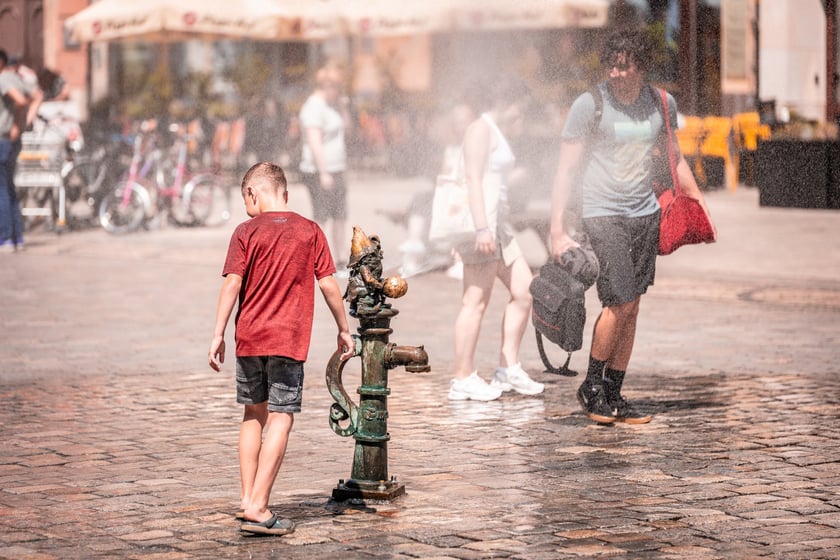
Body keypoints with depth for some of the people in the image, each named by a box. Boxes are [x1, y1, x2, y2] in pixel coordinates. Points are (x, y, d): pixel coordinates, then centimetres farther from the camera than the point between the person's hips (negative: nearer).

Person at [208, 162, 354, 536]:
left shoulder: (247, 232, 0)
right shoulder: (310, 231, 2)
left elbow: (232, 284, -7)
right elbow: (328, 285, 1)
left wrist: (218, 335, -4)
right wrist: (343, 329, 11)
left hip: (249, 337, 2)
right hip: (289, 340, -2)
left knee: (253, 415, 17)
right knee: (280, 419, -3)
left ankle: (247, 498, 16)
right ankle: (258, 507, -10)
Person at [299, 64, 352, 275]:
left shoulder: (330, 105, 14)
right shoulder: (314, 107, -16)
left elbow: (345, 126, 24)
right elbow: (314, 142, -22)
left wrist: (344, 107, 7)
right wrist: (323, 173, -25)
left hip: (335, 171, 10)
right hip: (319, 172, -10)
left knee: (339, 217, 12)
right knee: (323, 219, -8)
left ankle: (340, 259, 18)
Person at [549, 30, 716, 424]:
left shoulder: (662, 104, 6)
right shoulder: (589, 105, -8)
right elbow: (566, 171, -7)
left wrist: (700, 203, 21)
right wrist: (558, 231, -11)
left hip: (645, 214, 5)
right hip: (602, 213, -5)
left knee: (631, 308, 5)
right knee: (620, 303, -12)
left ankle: (614, 395, 13)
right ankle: (591, 386, 7)